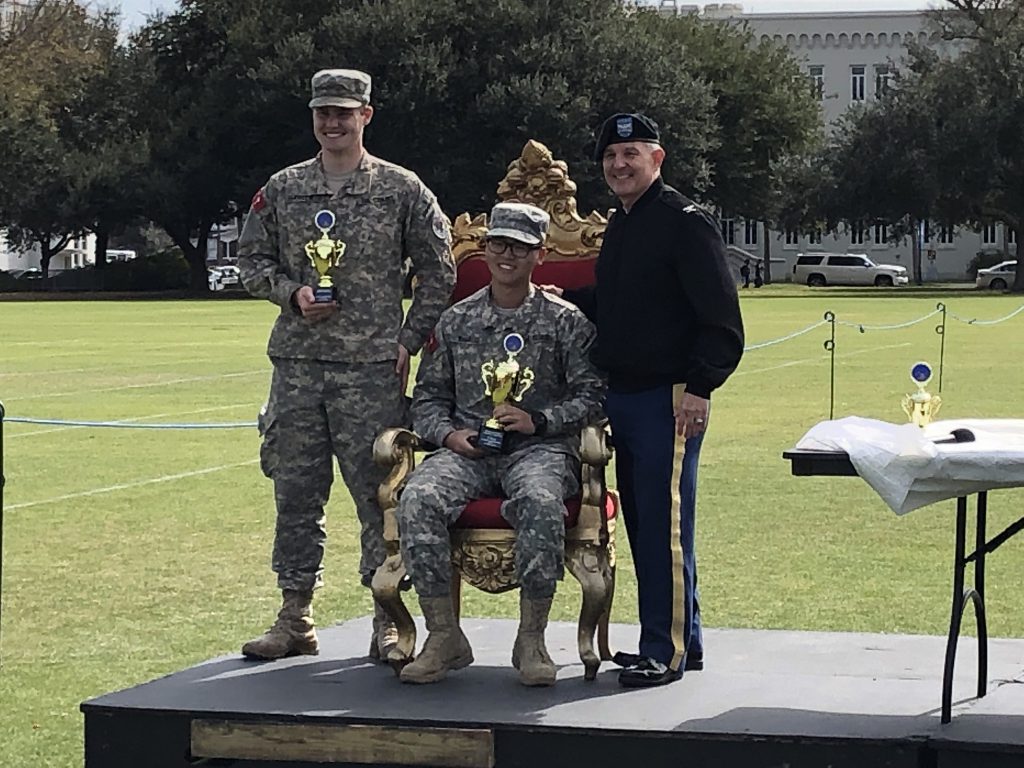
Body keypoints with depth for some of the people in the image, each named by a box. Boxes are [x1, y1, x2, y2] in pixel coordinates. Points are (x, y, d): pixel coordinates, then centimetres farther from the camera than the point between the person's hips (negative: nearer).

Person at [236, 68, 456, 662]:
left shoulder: (402, 189, 2)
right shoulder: (282, 190, 10)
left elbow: (439, 271, 5)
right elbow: (253, 260, 15)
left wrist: (410, 340, -2)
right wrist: (293, 293, -4)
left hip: (372, 367, -3)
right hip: (298, 363, 3)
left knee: (378, 492, -2)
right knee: (295, 494, 6)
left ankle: (388, 620, 6)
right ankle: (295, 619, 14)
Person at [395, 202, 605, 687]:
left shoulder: (565, 321, 9)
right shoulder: (456, 321, 16)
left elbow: (592, 394, 3)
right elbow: (428, 395, 17)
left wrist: (538, 420, -11)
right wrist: (448, 433, -3)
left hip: (540, 448, -3)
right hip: (467, 449, 3)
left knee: (540, 502, -38)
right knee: (417, 499, -29)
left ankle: (531, 639, -26)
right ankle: (443, 637, -20)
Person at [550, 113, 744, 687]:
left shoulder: (685, 223, -10)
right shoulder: (619, 227, 18)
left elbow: (721, 317, -15)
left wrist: (701, 386, -22)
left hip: (670, 399, -9)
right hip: (622, 397, 9)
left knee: (664, 522, -7)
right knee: (643, 523, 12)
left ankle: (666, 651, -2)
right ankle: (683, 640, 21)